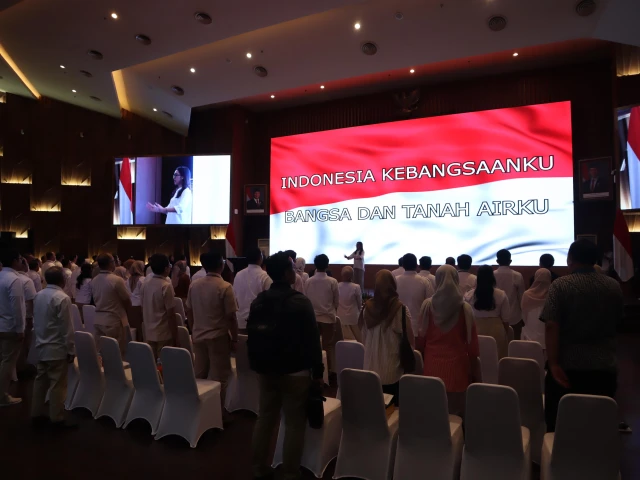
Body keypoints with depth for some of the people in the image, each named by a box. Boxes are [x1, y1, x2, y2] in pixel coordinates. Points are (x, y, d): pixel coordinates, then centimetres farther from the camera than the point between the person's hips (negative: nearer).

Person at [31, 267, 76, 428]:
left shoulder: (38, 296, 5)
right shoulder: (62, 298, -20)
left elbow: (35, 321, 14)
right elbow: (67, 327, -18)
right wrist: (71, 349, -11)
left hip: (41, 347, 8)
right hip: (57, 348, -8)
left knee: (40, 381, 17)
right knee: (57, 384, 0)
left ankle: (36, 413, 26)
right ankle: (57, 419, 6)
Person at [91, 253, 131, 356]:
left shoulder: (93, 281, 2)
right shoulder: (117, 280, -16)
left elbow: (95, 300, 13)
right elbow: (128, 302, -8)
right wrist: (123, 310, 12)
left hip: (98, 320, 7)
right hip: (114, 320, -7)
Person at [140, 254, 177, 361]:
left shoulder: (145, 284, 3)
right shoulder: (166, 286, -16)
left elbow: (143, 309, 11)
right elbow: (170, 314, -16)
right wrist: (175, 337, -9)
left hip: (149, 333, 7)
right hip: (164, 334, -7)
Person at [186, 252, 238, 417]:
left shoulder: (194, 285, -1)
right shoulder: (225, 287, -17)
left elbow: (190, 312, 8)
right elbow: (231, 317, -15)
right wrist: (234, 338, -4)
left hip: (198, 336, 5)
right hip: (218, 337, -5)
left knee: (199, 375, 16)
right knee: (219, 377, 6)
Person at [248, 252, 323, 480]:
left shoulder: (258, 301, 5)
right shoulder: (300, 302, -15)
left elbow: (252, 337, 12)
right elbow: (311, 340, -15)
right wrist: (317, 372, -7)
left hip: (265, 369, 6)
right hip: (294, 372, -6)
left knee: (265, 418, 16)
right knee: (294, 423, 5)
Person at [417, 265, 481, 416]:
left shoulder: (427, 305, -6)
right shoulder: (464, 308, -10)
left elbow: (421, 338, 2)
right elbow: (472, 342, -4)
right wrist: (475, 371, 7)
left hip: (432, 365, 2)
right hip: (457, 364, -1)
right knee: (457, 412, 10)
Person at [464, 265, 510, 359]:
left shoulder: (469, 296, -7)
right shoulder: (501, 295, -7)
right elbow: (505, 319, -1)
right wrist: (506, 333, 15)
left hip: (476, 331, 0)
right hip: (496, 331, 0)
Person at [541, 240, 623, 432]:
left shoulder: (560, 285, -10)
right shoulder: (614, 286, 3)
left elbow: (551, 326, -19)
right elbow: (616, 320, 17)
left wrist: (554, 364, -18)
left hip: (568, 365, -4)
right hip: (604, 367, 4)